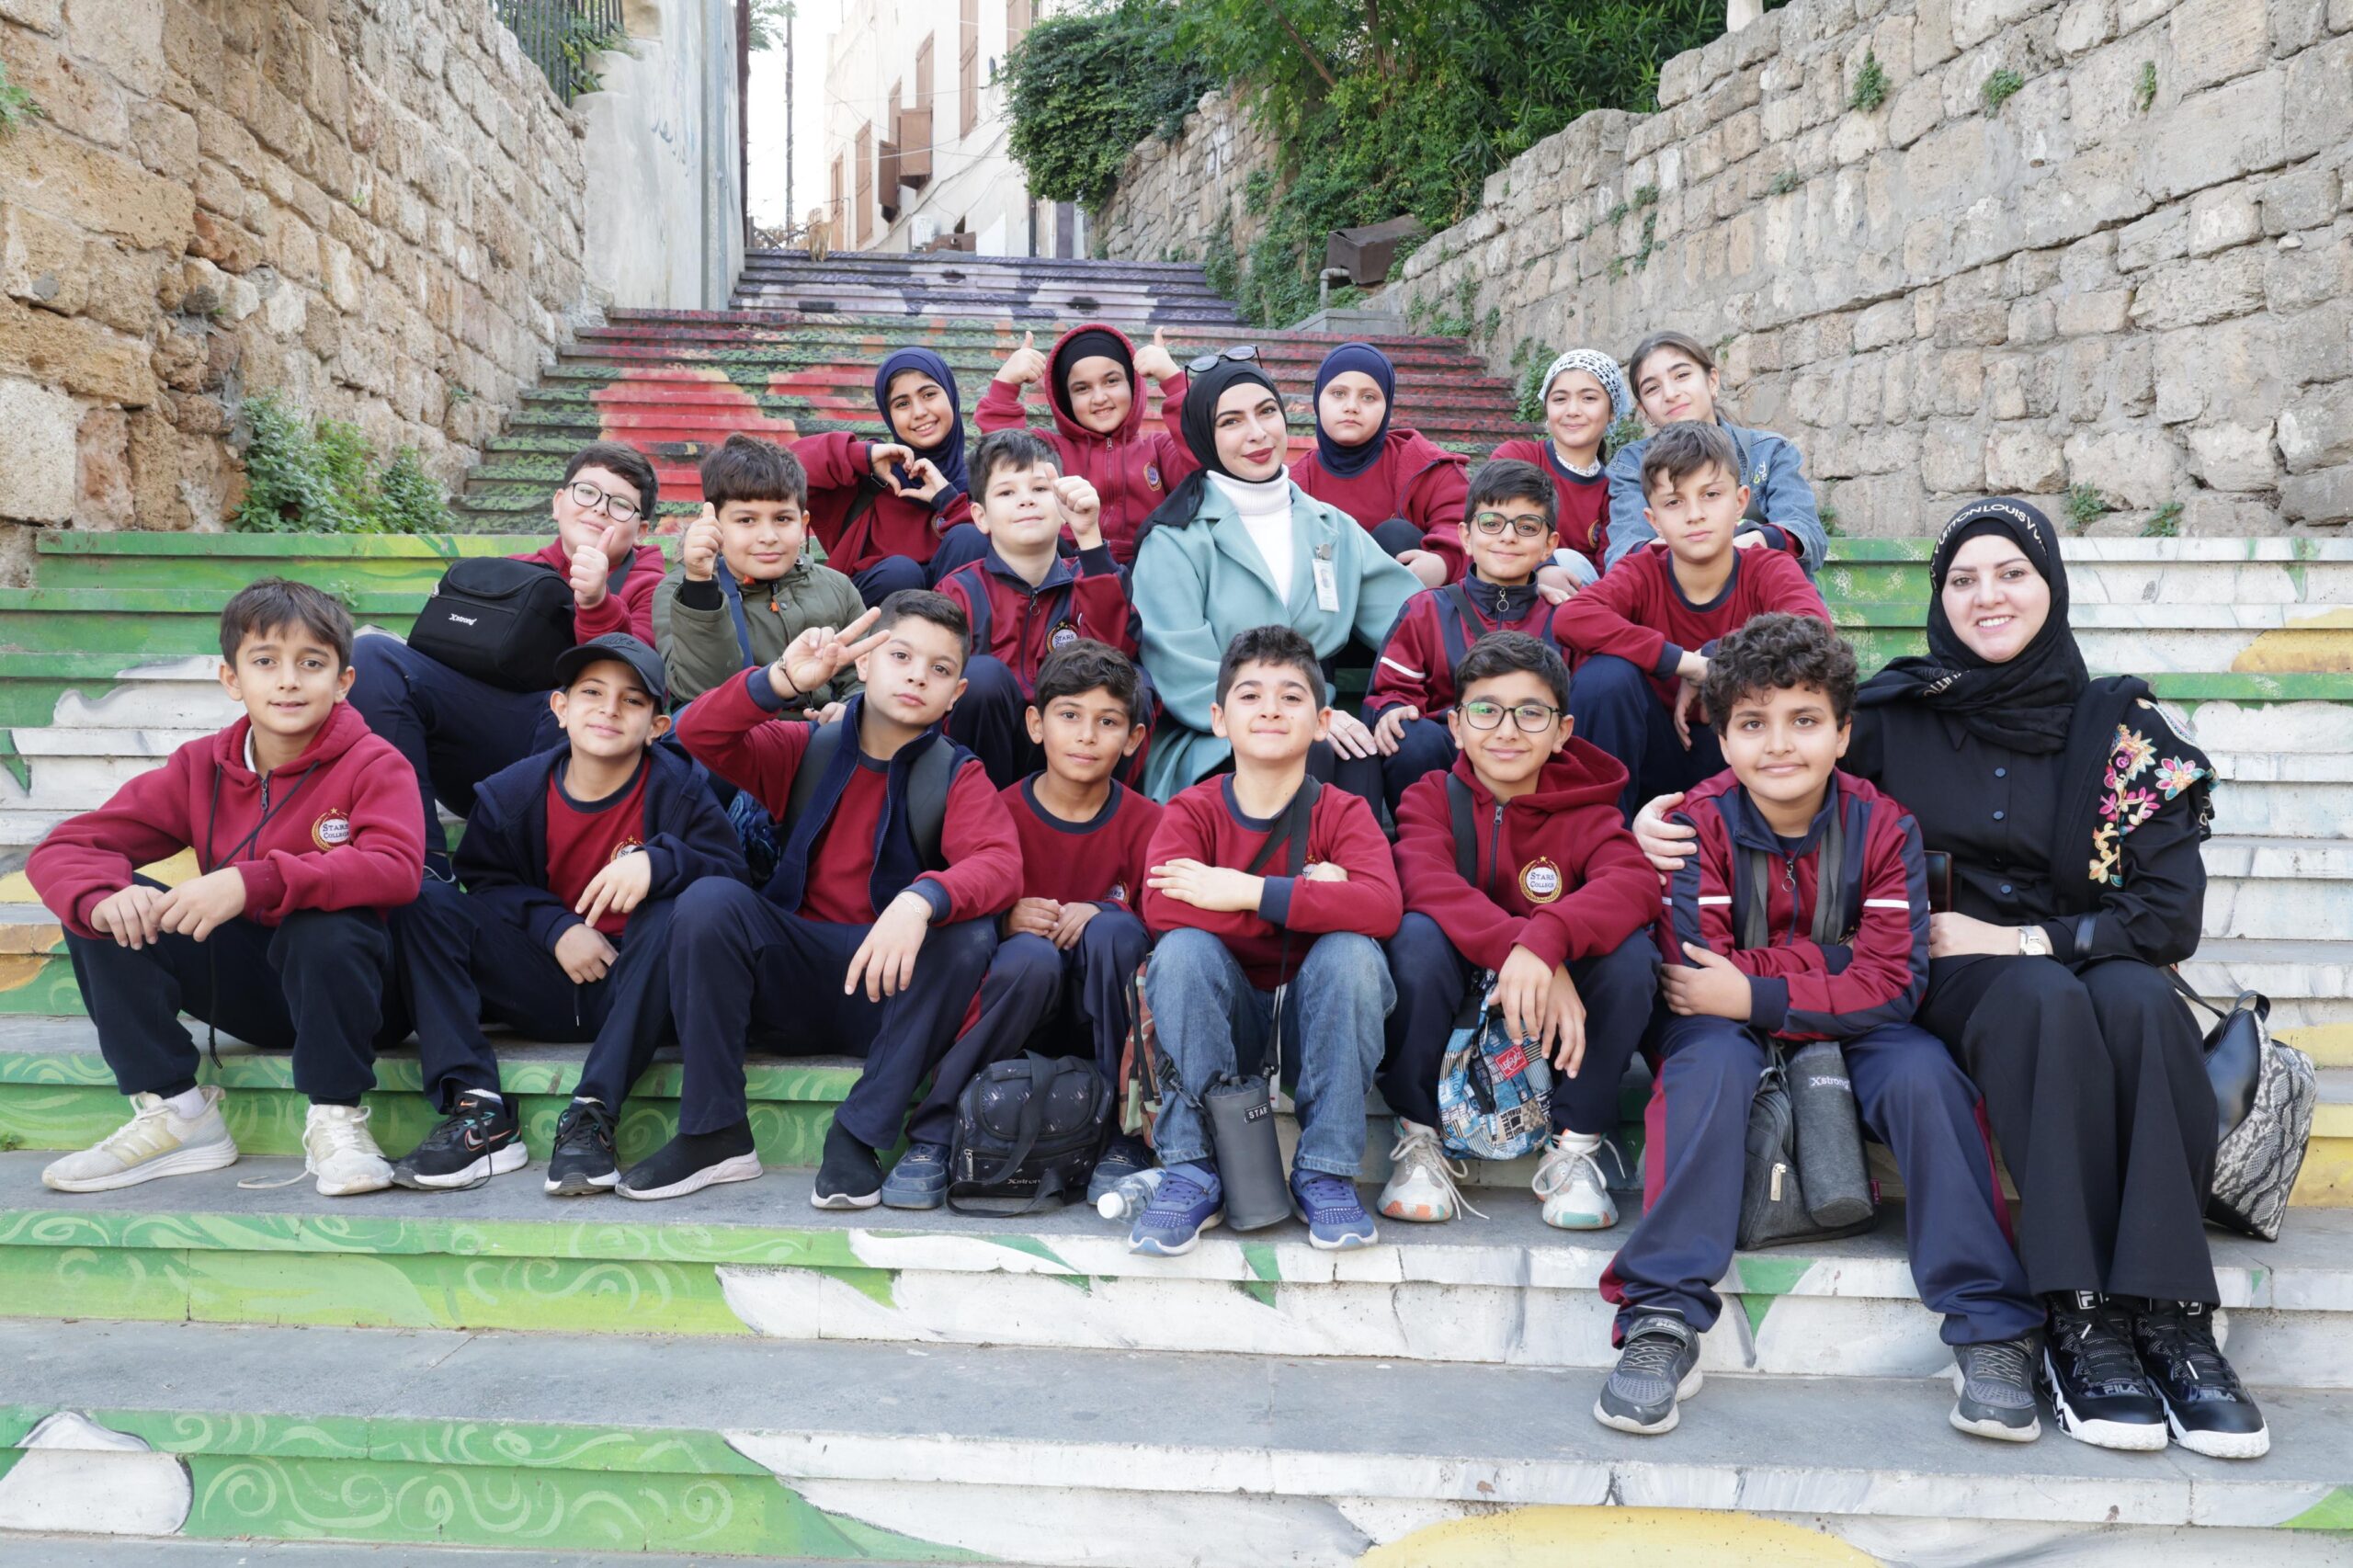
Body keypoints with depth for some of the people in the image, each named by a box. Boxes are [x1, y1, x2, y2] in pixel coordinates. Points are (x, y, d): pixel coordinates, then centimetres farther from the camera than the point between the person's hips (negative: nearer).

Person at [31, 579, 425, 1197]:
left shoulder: (373, 764, -12)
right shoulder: (201, 769, 0)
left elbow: (395, 867, -32)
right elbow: (62, 849, -4)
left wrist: (253, 883, -42)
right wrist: (103, 899, -29)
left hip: (339, 980, -4)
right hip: (245, 983, 5)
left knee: (328, 924, -36)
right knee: (103, 912, -12)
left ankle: (336, 1119, -16)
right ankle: (175, 1113, -4)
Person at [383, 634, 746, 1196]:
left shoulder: (678, 788, -5)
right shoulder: (511, 793, 4)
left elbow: (730, 872, -12)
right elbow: (488, 883, 7)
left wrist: (658, 862, -32)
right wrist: (555, 927, -12)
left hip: (633, 993, -3)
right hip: (546, 990, 3)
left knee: (673, 916, -34)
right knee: (424, 904, -12)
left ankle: (592, 1113, -33)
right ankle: (478, 1110, -24)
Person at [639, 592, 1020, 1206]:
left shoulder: (957, 776, 1)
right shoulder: (805, 751, 7)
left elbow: (1000, 865, -19)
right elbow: (700, 735, -9)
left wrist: (922, 900, -41)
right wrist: (785, 679, -26)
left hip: (888, 993, -1)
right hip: (791, 983, 1)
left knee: (970, 936, -30)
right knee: (710, 899, -24)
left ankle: (858, 1137, -20)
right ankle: (714, 1134, -16)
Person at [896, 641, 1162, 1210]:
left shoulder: (1145, 823, -2)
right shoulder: (1002, 813, -2)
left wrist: (1105, 916, -30)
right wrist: (1007, 921, -26)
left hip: (1104, 1012, 1)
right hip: (1019, 1002, 0)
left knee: (1113, 931, -30)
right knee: (1032, 955, -33)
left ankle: (1126, 1135, -20)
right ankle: (933, 1134, -22)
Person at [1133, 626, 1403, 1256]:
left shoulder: (1343, 813, -5)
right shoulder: (1193, 810, -3)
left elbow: (1381, 906, -27)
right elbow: (1161, 907, -25)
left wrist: (1250, 891, -31)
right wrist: (1306, 900, -25)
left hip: (1313, 1016, 0)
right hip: (1224, 1019, 0)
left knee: (1350, 950, -29)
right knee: (1183, 949, -28)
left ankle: (1325, 1171, -16)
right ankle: (1191, 1171, -19)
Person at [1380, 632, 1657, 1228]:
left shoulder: (1587, 812, -1)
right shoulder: (1431, 798, -2)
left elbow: (1635, 884, -24)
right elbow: (1427, 884, -24)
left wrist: (1545, 941, -44)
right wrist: (1515, 945, -41)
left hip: (1555, 1018, 1)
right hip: (1452, 1014, -1)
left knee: (1629, 949, -26)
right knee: (1417, 936, -31)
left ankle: (1574, 1145, -8)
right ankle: (1417, 1139, -11)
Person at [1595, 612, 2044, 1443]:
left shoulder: (1882, 827, -9)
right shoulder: (1702, 822, -11)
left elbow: (1892, 984, -18)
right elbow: (1696, 969, -20)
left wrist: (1754, 991, -25)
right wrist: (1823, 963, -21)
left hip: (1851, 1033, 1)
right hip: (1734, 1031, -1)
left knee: (1923, 1073, -28)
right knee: (1709, 1061, -33)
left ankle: (1992, 1330, -20)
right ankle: (1662, 1322, -32)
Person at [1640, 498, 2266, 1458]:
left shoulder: (2120, 721, 5)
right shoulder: (1897, 715, 5)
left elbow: (2172, 913, 0)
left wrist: (2019, 938, -10)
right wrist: (1667, 809, -13)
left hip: (2090, 959, 1)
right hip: (1951, 984, -1)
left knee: (2140, 1001, -34)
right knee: (2048, 1002, -35)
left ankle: (2171, 1320, -33)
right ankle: (2082, 1326, -34)